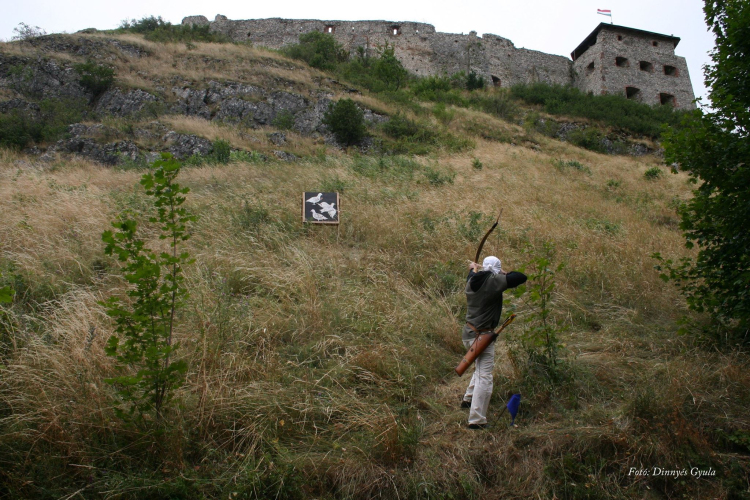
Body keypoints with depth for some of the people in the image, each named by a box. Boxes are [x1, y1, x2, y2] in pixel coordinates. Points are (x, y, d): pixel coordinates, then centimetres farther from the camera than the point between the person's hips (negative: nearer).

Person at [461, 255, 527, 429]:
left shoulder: (472, 282, 3)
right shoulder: (495, 281, -17)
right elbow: (521, 277, -16)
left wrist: (473, 269, 50)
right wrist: (505, 274, 3)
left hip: (469, 332, 8)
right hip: (482, 336, -8)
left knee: (480, 368, 30)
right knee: (484, 377, -6)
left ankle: (468, 399, 44)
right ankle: (476, 419, -7)